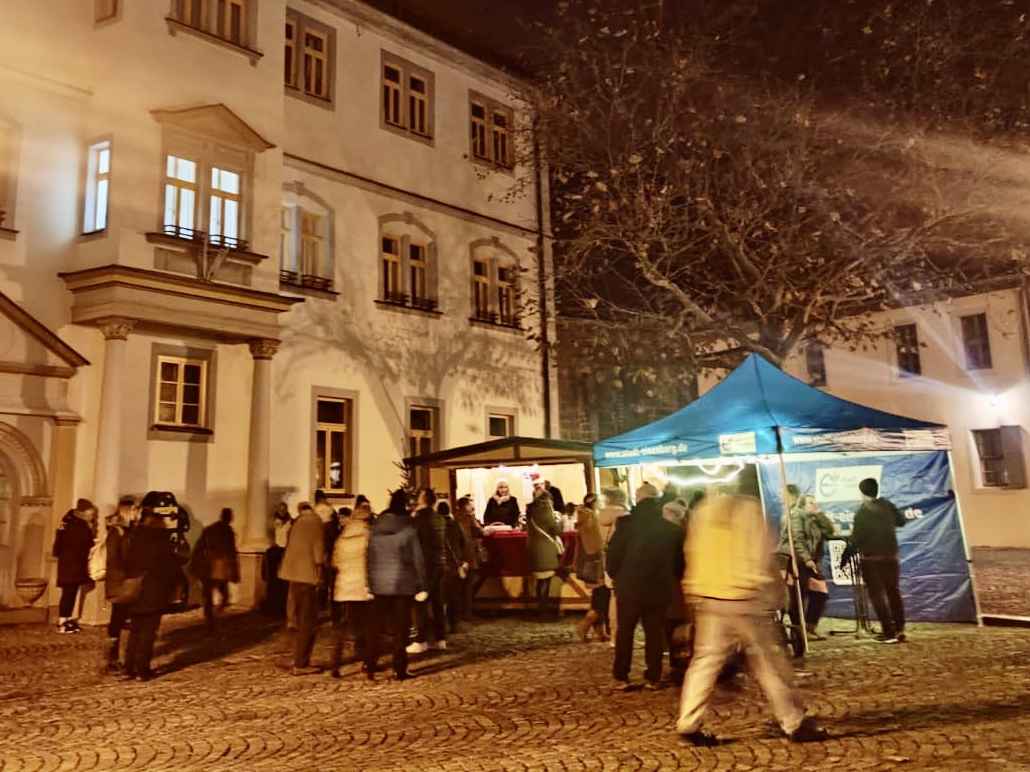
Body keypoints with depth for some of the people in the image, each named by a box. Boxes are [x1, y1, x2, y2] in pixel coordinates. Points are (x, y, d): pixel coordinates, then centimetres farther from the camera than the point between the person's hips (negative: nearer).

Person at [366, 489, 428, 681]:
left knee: (375, 626, 10)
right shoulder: (409, 529, -8)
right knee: (400, 628, 4)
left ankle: (370, 667, 13)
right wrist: (422, 586, -2)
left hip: (379, 584, 3)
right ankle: (400, 670, 6)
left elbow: (370, 557, 4)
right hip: (403, 584, -3)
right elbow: (418, 559, -7)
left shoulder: (375, 528, 3)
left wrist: (369, 582, 8)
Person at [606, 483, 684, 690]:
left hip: (629, 587, -1)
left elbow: (613, 555, -8)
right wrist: (671, 579, 22)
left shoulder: (627, 525, -9)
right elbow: (679, 560, 7)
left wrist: (616, 576, 9)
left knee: (625, 631, 11)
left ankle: (621, 676, 12)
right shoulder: (671, 529, -1)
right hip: (659, 588, 2)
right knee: (655, 633, 12)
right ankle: (652, 677, 13)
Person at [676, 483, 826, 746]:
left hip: (708, 596, 4)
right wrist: (767, 594, 7)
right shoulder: (750, 509, -5)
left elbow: (692, 552, 12)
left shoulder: (703, 510, 10)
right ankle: (794, 724, 15)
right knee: (768, 662, 6)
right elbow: (762, 557, -5)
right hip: (744, 597, -4)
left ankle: (688, 724, 3)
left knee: (706, 659, 7)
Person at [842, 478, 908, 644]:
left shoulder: (862, 512, -12)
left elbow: (856, 539, -14)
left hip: (871, 558, -5)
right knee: (894, 592, 14)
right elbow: (901, 521, 17)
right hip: (891, 556, 5)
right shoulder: (887, 505, 2)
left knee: (877, 595, 1)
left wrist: (845, 558, -6)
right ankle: (899, 629, 15)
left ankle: (889, 632, -2)